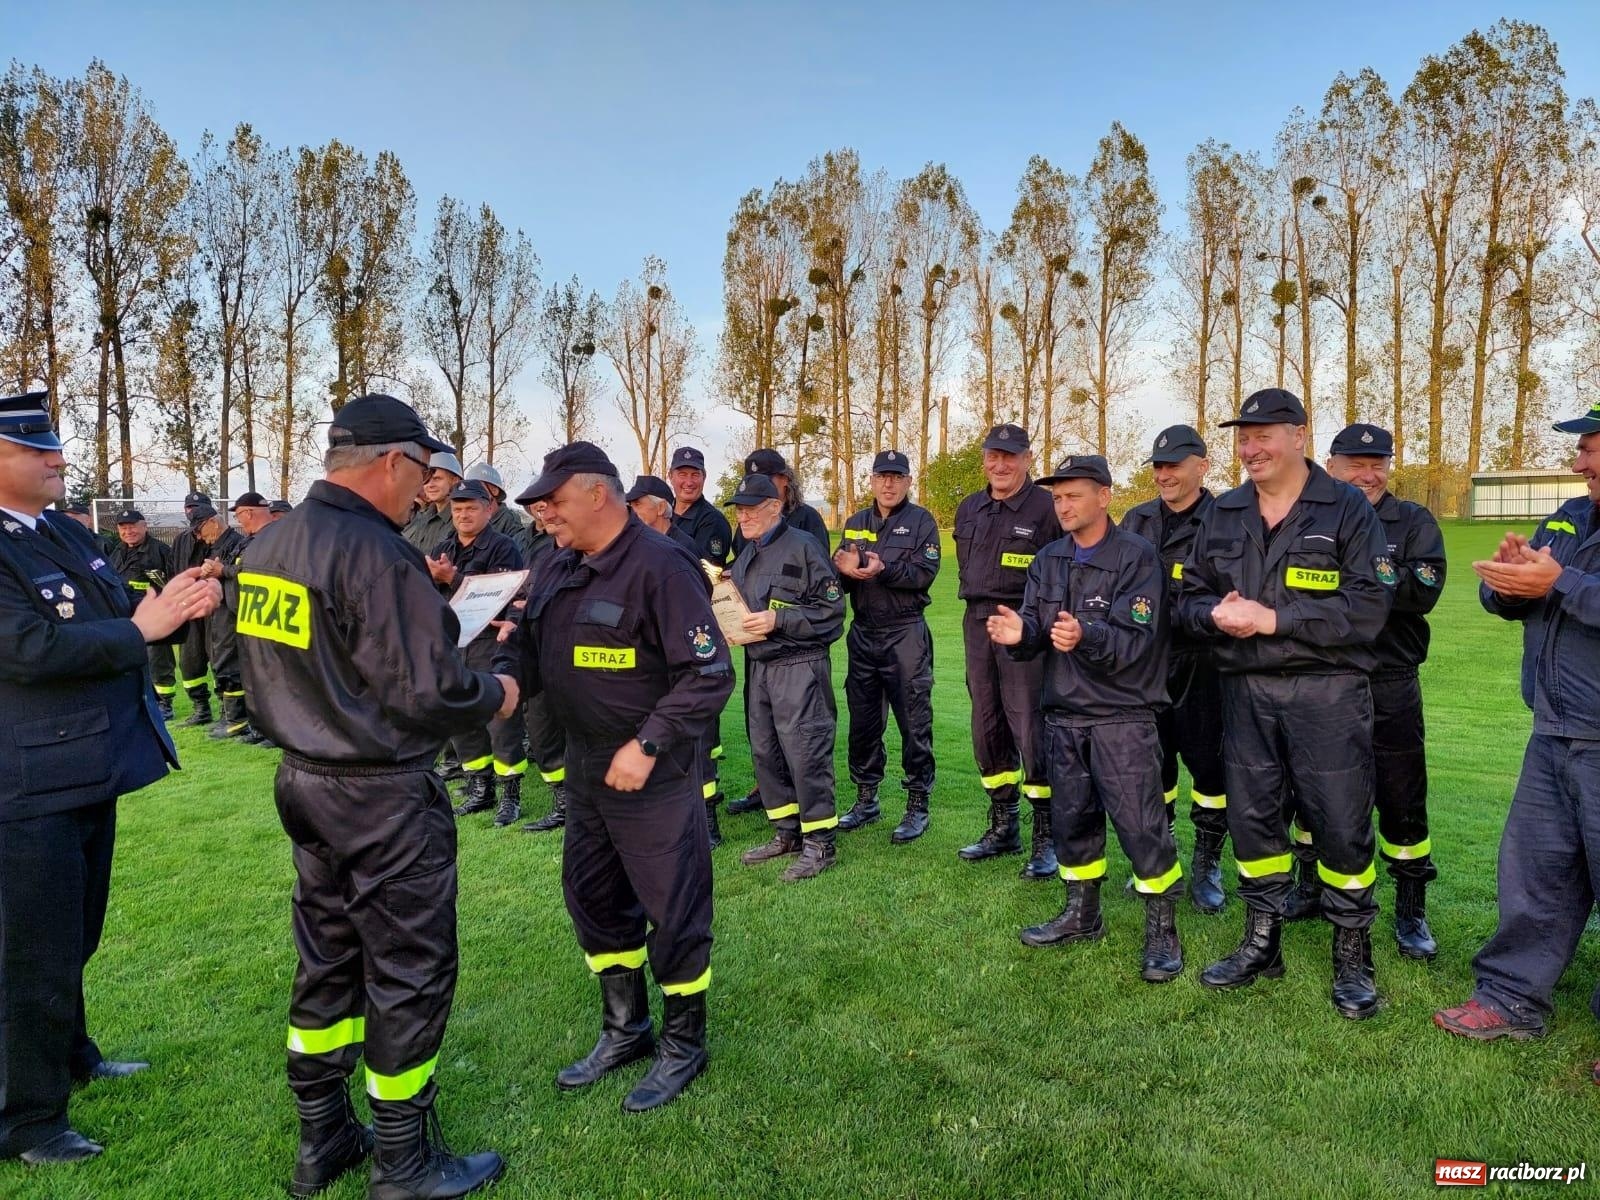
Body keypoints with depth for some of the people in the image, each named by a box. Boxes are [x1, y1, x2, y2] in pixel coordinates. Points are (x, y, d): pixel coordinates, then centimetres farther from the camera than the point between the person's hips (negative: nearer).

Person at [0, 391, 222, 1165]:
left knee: (74, 940, 25)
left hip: (92, 773, 8)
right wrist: (140, 628, -24)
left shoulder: (72, 534, 9)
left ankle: (69, 1055, 45)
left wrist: (175, 610, -9)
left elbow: (120, 623, 10)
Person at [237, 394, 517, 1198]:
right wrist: (495, 695, -4)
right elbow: (431, 694, -22)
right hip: (383, 799, -8)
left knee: (328, 959, 20)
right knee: (409, 973, 7)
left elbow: (284, 672, 12)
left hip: (305, 781, 9)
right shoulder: (375, 555, -22)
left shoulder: (267, 549, 5)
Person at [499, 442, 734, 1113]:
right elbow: (528, 641, 13)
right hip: (585, 770, 9)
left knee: (672, 908, 5)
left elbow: (711, 674, -21)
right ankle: (625, 1031, 39)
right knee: (593, 899, 19)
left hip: (652, 774, -8)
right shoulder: (560, 569, 6)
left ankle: (684, 1045, 27)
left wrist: (648, 745, -24)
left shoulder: (659, 568, -19)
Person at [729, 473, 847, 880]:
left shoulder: (802, 547, -9)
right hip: (757, 666, 8)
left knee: (805, 752, -6)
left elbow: (831, 608, -12)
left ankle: (819, 842, 7)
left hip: (798, 667, -8)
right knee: (765, 752, 12)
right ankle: (786, 833, 25)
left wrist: (777, 620, -17)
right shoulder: (745, 555, 15)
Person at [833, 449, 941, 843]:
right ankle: (866, 798, 24)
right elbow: (837, 576, 5)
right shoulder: (855, 523, 13)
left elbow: (926, 572, -13)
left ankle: (918, 803, 10)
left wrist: (884, 569, -25)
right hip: (863, 633, 5)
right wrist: (843, 568, -16)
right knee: (862, 719, 11)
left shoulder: (921, 521, 0)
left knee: (913, 721, -1)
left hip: (906, 634, -5)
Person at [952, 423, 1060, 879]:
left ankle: (1047, 838, 7)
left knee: (1031, 730, -6)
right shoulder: (968, 509, 12)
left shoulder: (1046, 507, -8)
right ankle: (1003, 827, 25)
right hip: (977, 624, 7)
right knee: (987, 728, 11)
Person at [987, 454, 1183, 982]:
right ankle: (1083, 913, 31)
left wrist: (1086, 637, -37)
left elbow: (1135, 639, -19)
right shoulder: (1048, 560, 9)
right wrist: (1021, 632, -19)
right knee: (1071, 818, 14)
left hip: (1122, 716, -6)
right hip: (1063, 715, 6)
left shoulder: (1136, 556, -9)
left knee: (1140, 824, -4)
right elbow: (1035, 629, 4)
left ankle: (1163, 928, 13)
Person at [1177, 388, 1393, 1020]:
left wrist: (1272, 618, -18)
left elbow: (1368, 607, -14)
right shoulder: (1222, 514, 10)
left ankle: (1353, 958, 21)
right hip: (1246, 691, 5)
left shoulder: (1347, 509, -5)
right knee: (1252, 817, 11)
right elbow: (1191, 594, 12)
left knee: (1341, 824, 3)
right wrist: (1216, 613, -11)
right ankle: (1262, 944, 28)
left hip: (1328, 691, -4)